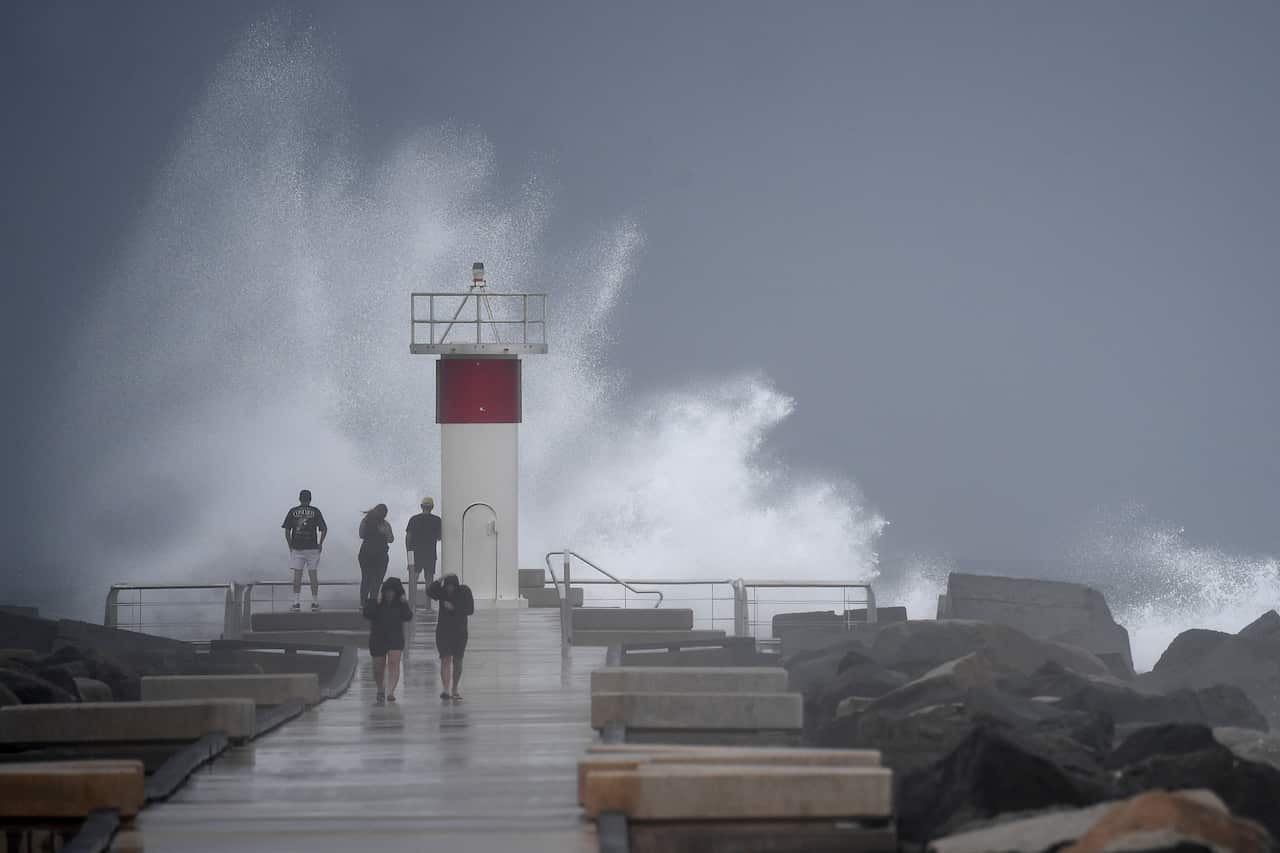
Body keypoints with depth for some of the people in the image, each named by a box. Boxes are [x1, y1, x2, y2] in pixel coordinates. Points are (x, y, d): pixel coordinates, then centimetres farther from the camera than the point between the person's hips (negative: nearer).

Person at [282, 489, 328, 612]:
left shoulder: (292, 512, 3)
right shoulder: (315, 511, 2)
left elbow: (287, 531, -1)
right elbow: (324, 529, -3)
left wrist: (290, 546, 7)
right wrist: (320, 544, 7)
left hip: (296, 548, 0)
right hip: (312, 548, 0)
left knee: (297, 575, 2)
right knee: (313, 575, 5)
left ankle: (296, 603, -2)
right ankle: (315, 603, 8)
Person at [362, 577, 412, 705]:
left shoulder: (399, 603, 4)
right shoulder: (373, 602, 0)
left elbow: (408, 617, -7)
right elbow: (367, 614, -16)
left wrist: (403, 604, -15)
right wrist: (377, 603, -22)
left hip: (395, 638, 0)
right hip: (377, 639, 0)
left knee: (394, 663, -19)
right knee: (378, 668, 6)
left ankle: (390, 691, -29)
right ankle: (380, 692, 29)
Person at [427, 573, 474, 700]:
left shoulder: (464, 591, -6)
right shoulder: (442, 591, -5)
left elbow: (470, 609, -11)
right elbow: (429, 592, -24)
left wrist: (454, 608, -19)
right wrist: (439, 581, -28)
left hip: (460, 631, 1)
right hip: (443, 631, -1)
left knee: (457, 661, 7)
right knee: (445, 659, -12)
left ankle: (454, 690, 21)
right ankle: (446, 690, -21)